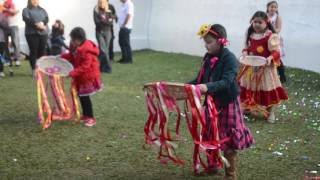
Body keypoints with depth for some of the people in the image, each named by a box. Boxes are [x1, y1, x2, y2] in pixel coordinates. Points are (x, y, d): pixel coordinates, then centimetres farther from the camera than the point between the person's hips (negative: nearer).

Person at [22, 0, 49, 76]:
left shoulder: (42, 10, 20)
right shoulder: (26, 10, 8)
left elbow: (47, 18, 4)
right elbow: (27, 19, -10)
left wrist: (42, 23, -18)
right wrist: (36, 24, -22)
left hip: (43, 33, 3)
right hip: (32, 33, -3)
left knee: (42, 51, 2)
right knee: (33, 51, -4)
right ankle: (34, 69, 0)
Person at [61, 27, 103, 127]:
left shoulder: (87, 50, -27)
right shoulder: (75, 46, 1)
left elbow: (85, 66, -29)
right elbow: (71, 56, 18)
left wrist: (72, 73, -33)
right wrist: (62, 56, 3)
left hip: (88, 77, -9)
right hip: (80, 76, 9)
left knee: (85, 97, -5)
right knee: (81, 96, 15)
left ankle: (91, 118, 6)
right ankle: (85, 115, 29)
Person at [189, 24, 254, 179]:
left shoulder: (229, 58, -17)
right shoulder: (208, 57, 5)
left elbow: (226, 82, -29)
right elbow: (200, 79, 12)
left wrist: (208, 87, -43)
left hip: (227, 104, -7)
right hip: (212, 102, 7)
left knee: (228, 139, 2)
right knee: (210, 136, 17)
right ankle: (212, 166, 37)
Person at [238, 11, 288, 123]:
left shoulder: (271, 36, -17)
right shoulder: (251, 35, 1)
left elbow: (276, 52, -17)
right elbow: (247, 48, 12)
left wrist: (270, 58, -34)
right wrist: (245, 53, -9)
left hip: (266, 67, -5)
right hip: (252, 66, 5)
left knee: (268, 90, 3)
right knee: (249, 88, 20)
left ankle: (271, 113, 17)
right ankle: (247, 107, 40)